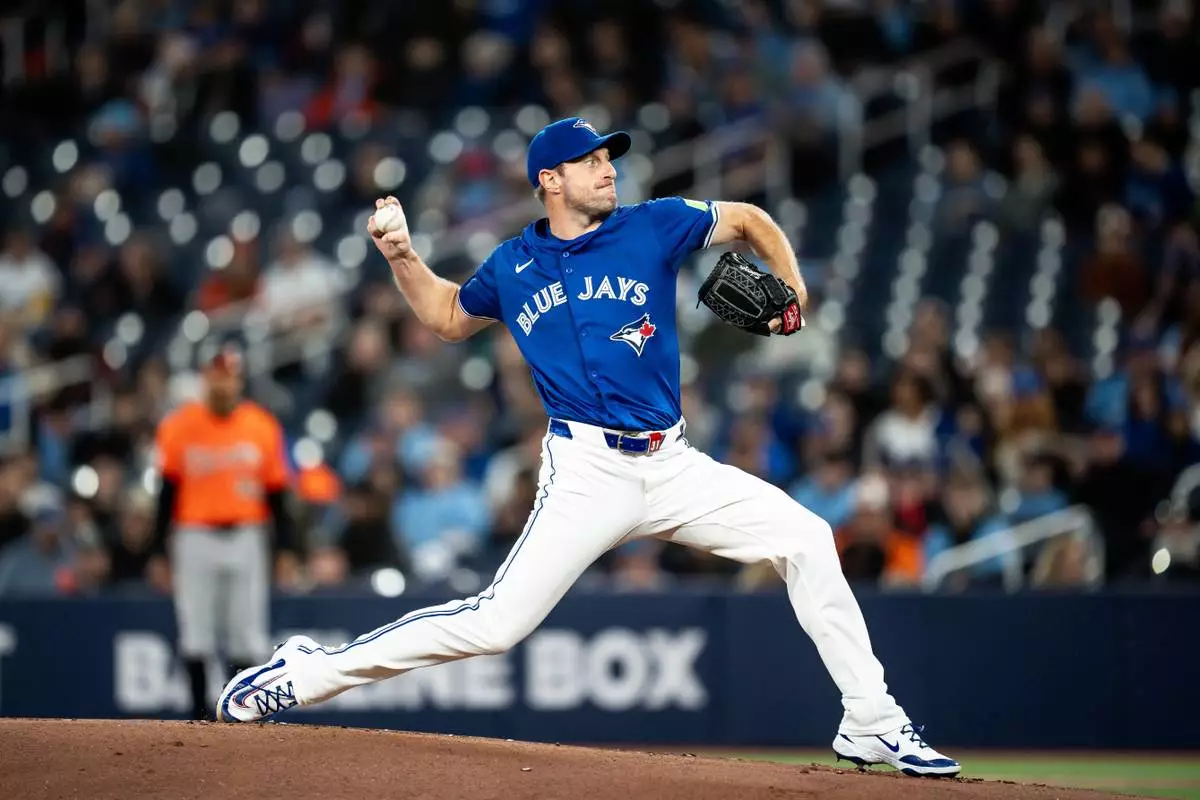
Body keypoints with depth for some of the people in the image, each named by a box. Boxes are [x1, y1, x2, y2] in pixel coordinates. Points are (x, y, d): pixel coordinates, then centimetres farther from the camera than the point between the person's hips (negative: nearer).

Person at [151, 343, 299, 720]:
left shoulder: (262, 427, 3)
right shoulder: (179, 427, 0)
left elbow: (276, 494, 7)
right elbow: (167, 492, 2)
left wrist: (285, 548, 1)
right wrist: (158, 551, -1)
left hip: (246, 538, 1)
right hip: (195, 538, -1)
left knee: (248, 634, 1)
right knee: (195, 633, -1)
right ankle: (200, 715, 6)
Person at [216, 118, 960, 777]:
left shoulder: (655, 227, 5)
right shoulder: (511, 267, 7)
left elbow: (748, 218, 18)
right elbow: (448, 316, 26)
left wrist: (791, 287, 2)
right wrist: (404, 259, 10)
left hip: (674, 465, 3)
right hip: (586, 472, -3)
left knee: (806, 538, -8)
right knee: (498, 621, -16)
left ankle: (872, 724, 1)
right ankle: (310, 673, -5)